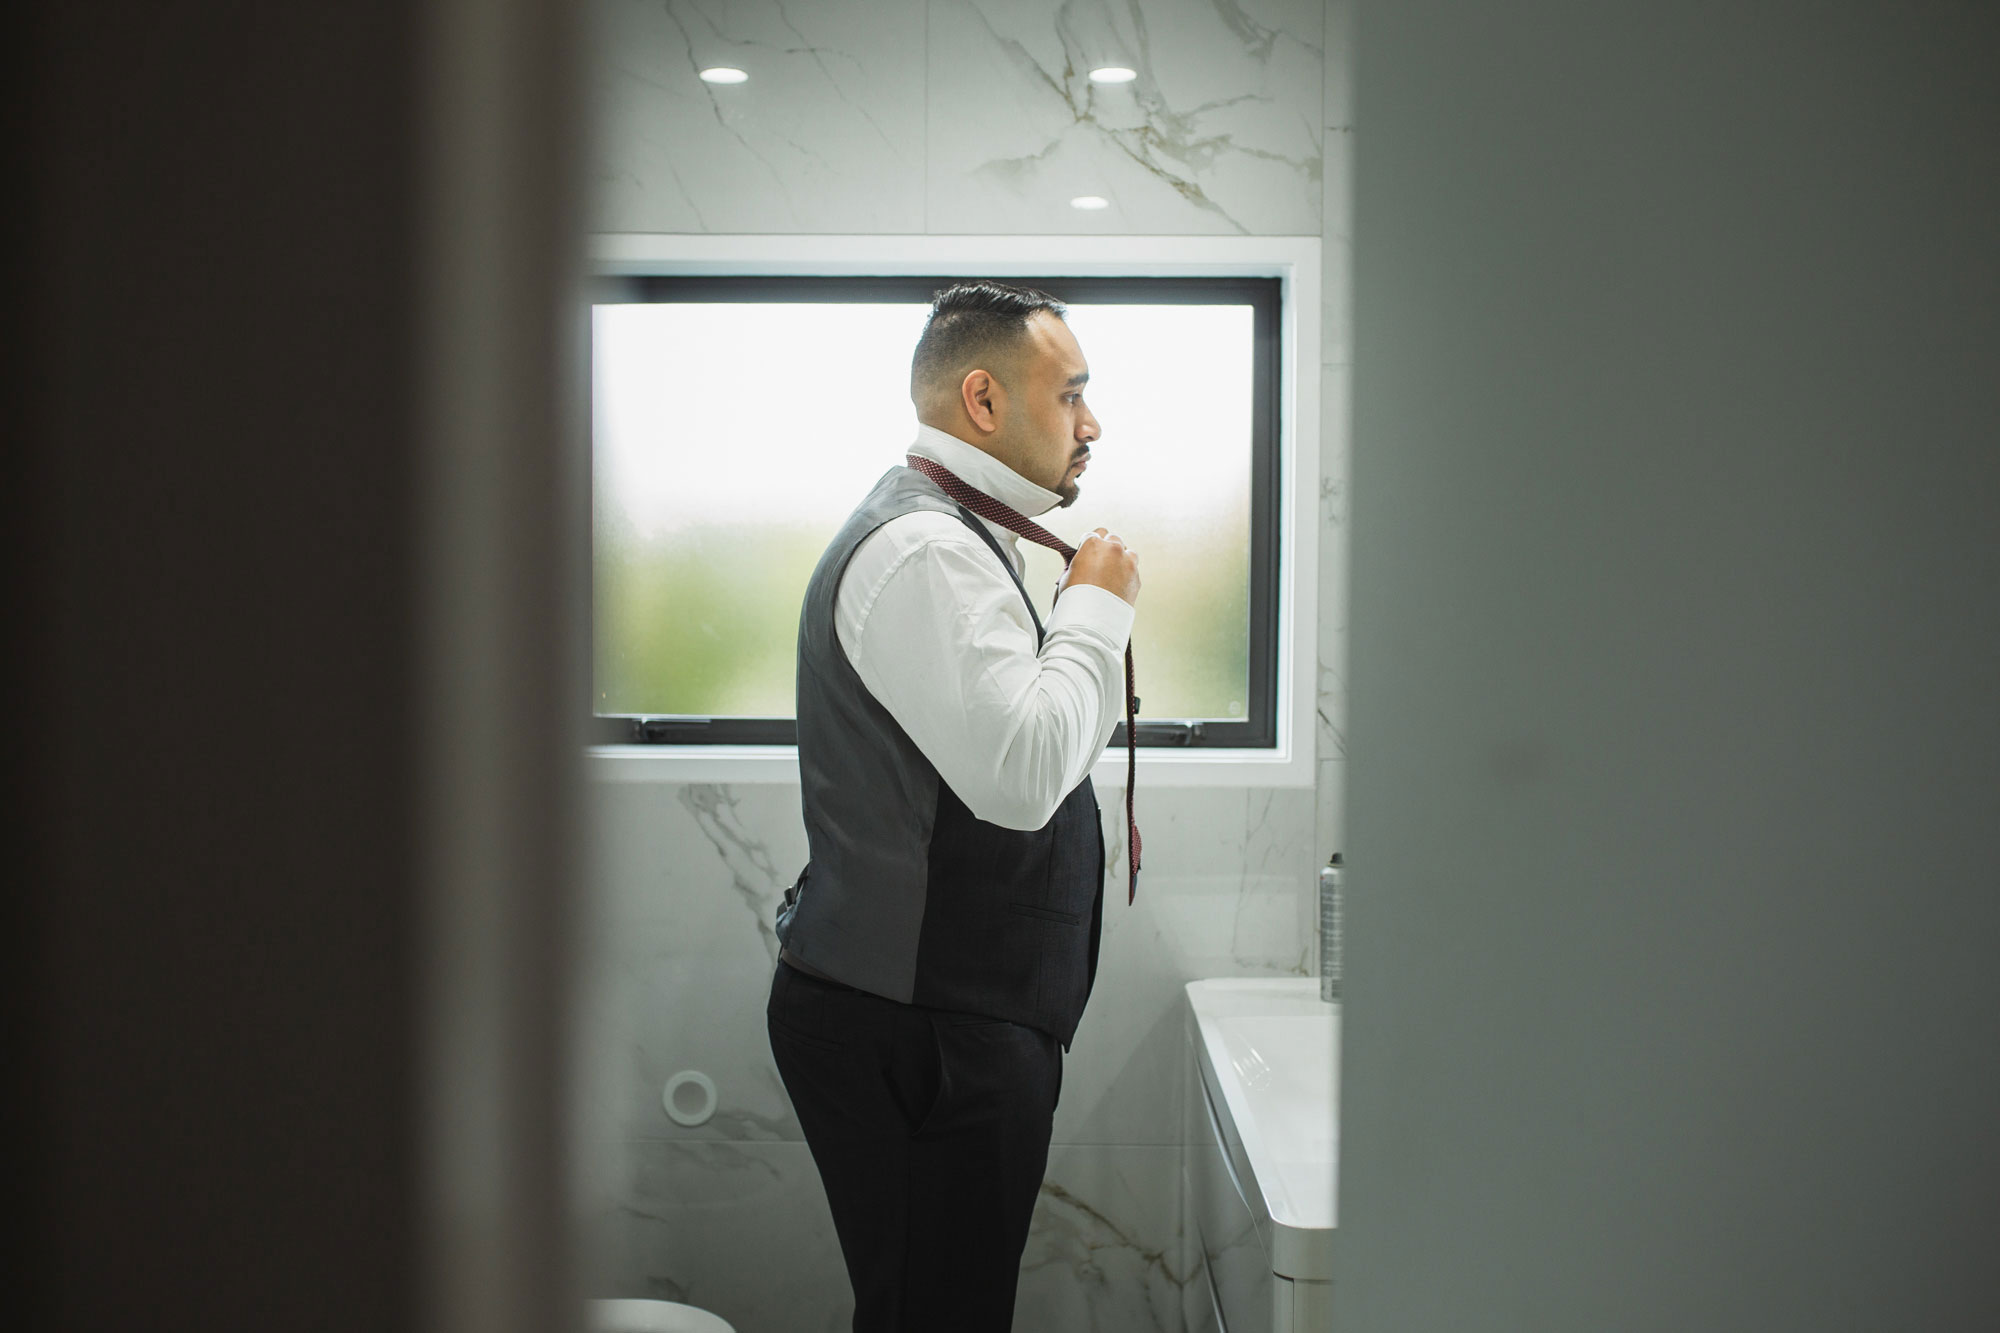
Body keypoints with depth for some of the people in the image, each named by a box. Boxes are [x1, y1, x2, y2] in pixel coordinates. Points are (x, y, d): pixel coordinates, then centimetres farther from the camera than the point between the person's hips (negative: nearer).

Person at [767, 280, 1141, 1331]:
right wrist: (1096, 608, -13)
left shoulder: (950, 540, 20)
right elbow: (1023, 773, -27)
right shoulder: (922, 551, -17)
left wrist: (1085, 617, 13)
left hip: (943, 1015, 11)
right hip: (918, 1033, -11)